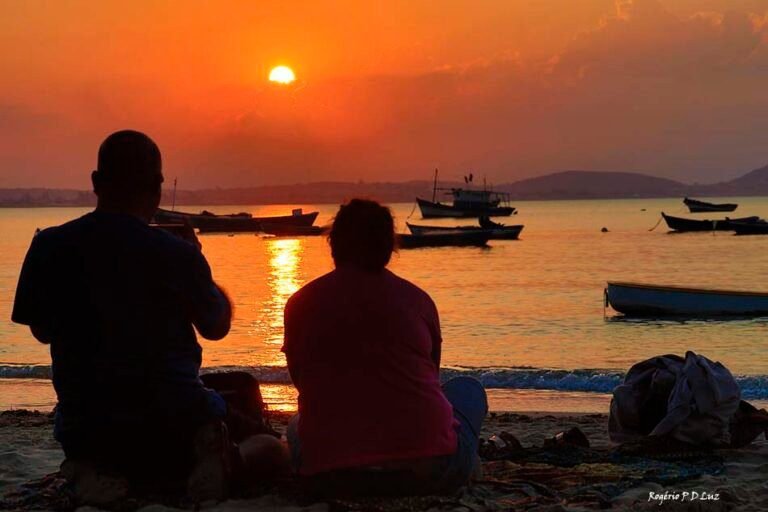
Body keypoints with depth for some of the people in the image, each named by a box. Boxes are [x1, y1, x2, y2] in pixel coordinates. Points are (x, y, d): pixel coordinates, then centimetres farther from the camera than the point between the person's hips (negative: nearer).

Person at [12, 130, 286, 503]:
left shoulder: (48, 248, -5)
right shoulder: (176, 253, -12)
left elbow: (42, 331, 11)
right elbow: (217, 327, 5)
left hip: (84, 427, 2)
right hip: (174, 426, -2)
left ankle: (98, 473, -2)